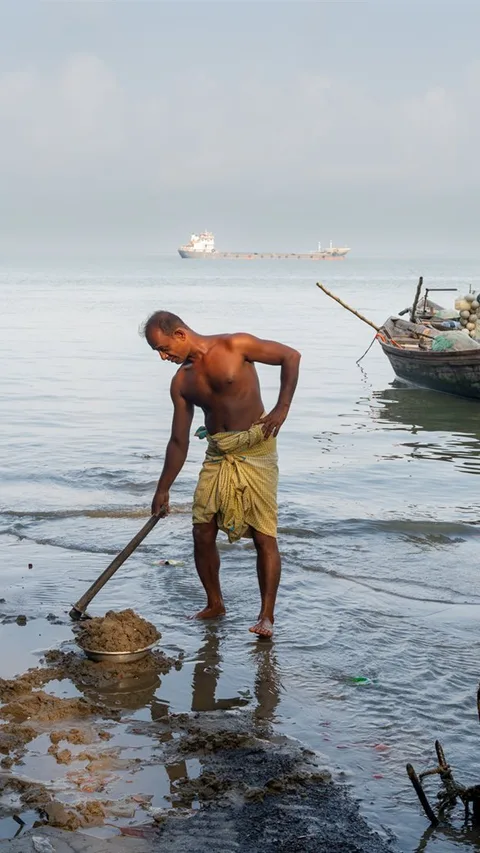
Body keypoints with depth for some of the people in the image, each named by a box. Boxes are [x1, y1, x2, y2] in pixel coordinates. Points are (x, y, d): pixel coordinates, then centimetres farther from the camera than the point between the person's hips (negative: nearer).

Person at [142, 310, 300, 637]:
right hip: (217, 454, 6)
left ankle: (267, 615, 0)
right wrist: (163, 490, 10)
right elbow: (179, 441, 11)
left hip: (255, 450, -5)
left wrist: (282, 408, -13)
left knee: (264, 536, -7)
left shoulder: (234, 346, -10)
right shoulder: (182, 382, 6)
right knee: (203, 533, 2)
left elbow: (291, 356, -4)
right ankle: (214, 604, 21)